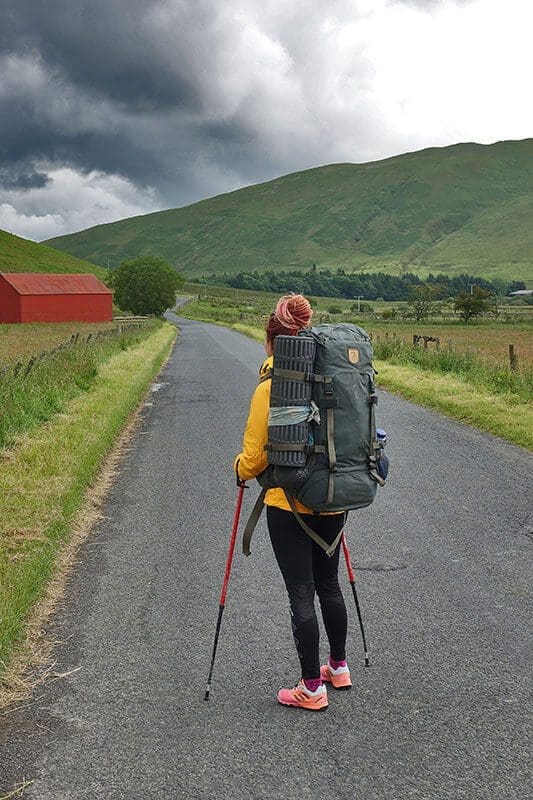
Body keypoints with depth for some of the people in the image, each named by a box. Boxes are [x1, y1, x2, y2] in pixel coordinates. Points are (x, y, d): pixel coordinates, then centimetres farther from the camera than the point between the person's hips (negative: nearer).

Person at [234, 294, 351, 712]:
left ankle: (312, 687, 13)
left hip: (289, 504, -6)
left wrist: (240, 470, 10)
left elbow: (254, 456, -12)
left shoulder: (270, 389, -15)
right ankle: (338, 666, 36)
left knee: (301, 594, 4)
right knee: (329, 584, 21)